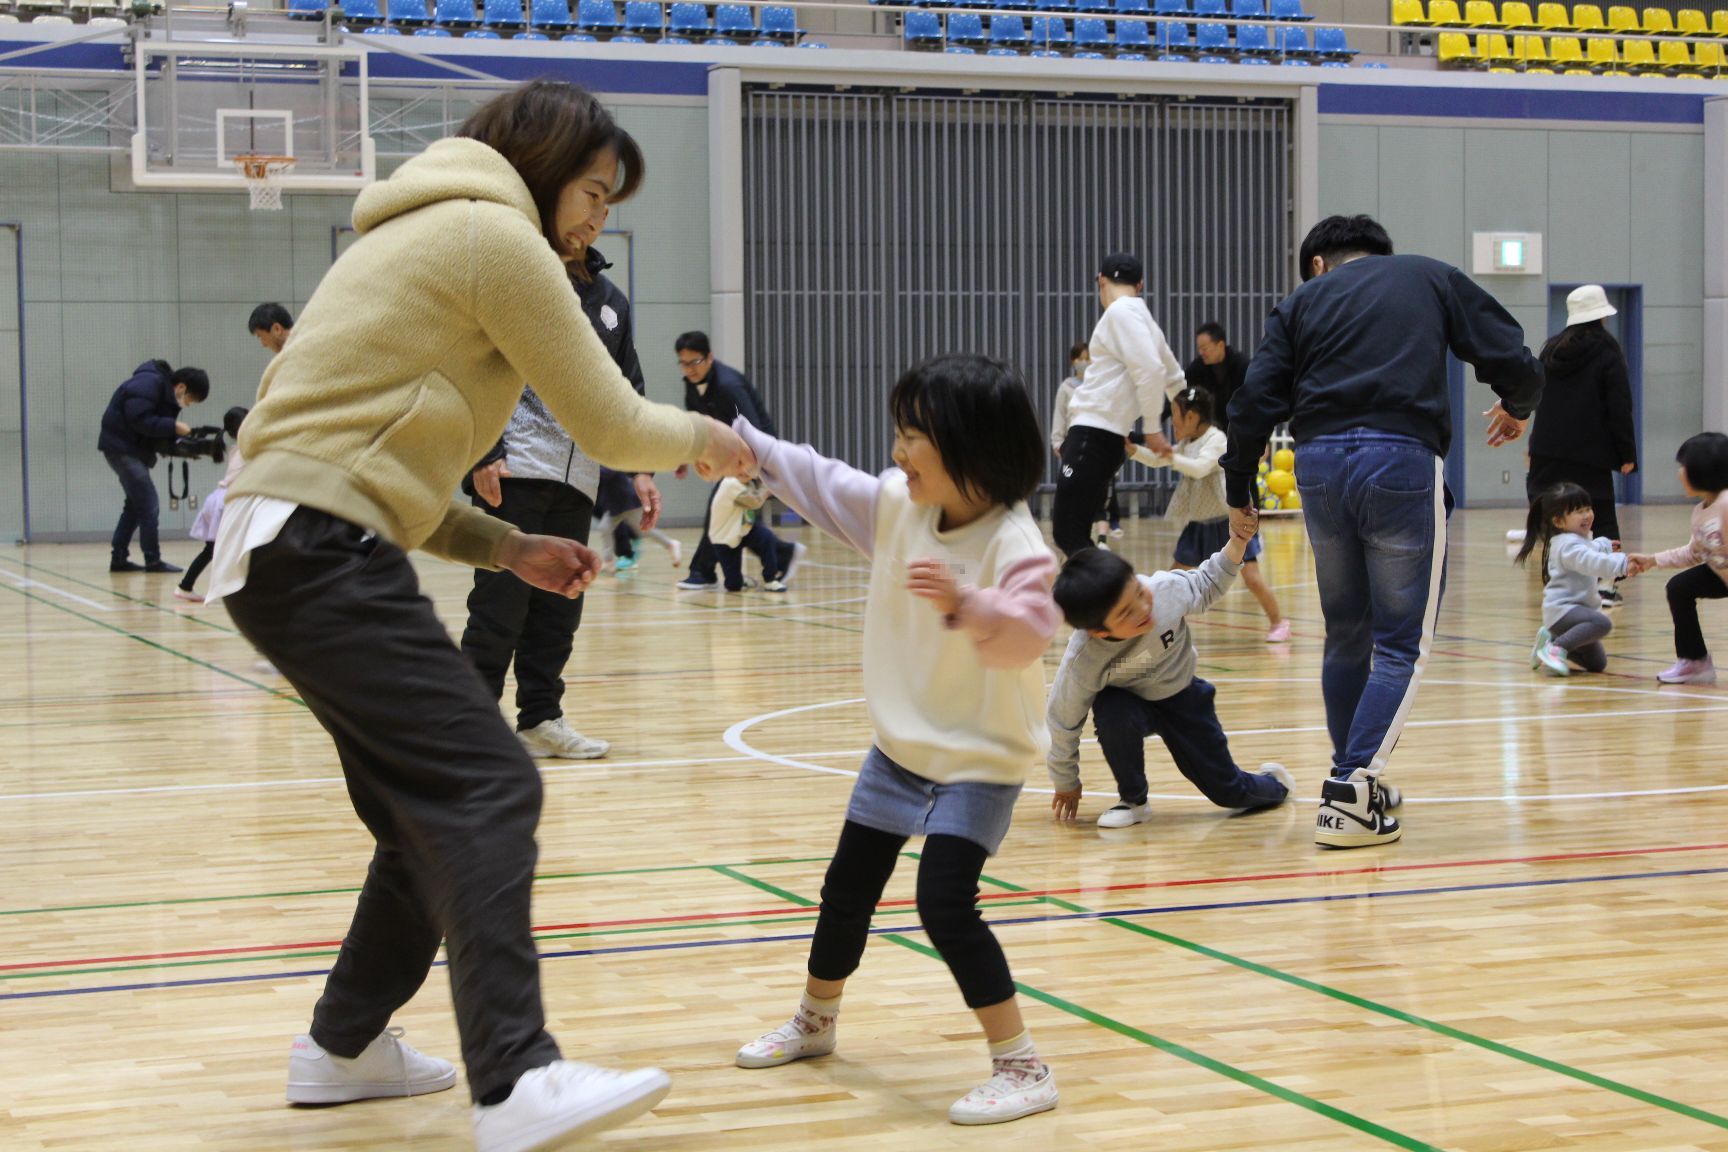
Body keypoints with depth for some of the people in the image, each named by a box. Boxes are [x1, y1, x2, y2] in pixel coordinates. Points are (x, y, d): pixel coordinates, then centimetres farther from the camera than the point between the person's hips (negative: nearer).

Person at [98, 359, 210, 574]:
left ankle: (118, 558, 19)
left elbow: (160, 430, 10)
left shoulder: (167, 392, 11)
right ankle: (153, 561, -5)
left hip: (134, 449, 10)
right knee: (149, 505, -9)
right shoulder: (148, 384, -19)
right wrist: (173, 427, -25)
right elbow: (140, 420, -28)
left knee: (136, 504, 14)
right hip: (122, 447, -10)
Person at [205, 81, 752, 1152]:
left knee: (436, 806, 16)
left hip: (288, 549, 10)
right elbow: (613, 426, -3)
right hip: (322, 550, -10)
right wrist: (704, 437, 17)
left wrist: (508, 547, 17)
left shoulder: (430, 239, 26)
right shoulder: (496, 234, -4)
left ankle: (346, 1043, 25)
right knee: (488, 788, -16)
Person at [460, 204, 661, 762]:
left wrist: (640, 467, 13)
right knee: (502, 602, -7)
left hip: (578, 477, 6)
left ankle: (541, 719, 15)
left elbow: (627, 390, 23)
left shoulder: (611, 299, 19)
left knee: (560, 604, 6)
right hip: (516, 469, -6)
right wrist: (485, 454, -14)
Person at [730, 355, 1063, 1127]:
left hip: (981, 758, -8)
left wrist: (965, 604, -51)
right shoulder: (895, 506, -2)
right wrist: (741, 442, 2)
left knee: (945, 904, -20)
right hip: (901, 745, 8)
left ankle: (1021, 1067, -9)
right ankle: (814, 1022, 43)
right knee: (846, 888, 19)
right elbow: (816, 482, 8)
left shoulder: (1013, 543, -23)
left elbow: (1027, 635, -35)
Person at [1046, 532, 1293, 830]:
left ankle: (1273, 783, 41)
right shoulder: (1083, 661, -37)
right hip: (1128, 703, -2)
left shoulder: (1167, 589, -33)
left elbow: (1207, 585, -8)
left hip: (1181, 697, 2)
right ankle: (1133, 800, -12)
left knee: (1230, 792, 3)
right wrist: (1065, 783, -6)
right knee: (1113, 714, -39)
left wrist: (1237, 543, -21)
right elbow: (1064, 721, -19)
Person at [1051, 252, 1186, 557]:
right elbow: (1175, 379, 28)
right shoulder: (1138, 315, 18)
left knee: (1069, 534, -11)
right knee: (1067, 531, 12)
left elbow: (1150, 370, -18)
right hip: (1099, 434, 9)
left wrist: (1153, 427, -11)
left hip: (1094, 436, -9)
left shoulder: (1122, 311, -8)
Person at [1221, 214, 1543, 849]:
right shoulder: (1432, 278, 19)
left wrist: (1238, 493, 19)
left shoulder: (1303, 300, 20)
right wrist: (1516, 409, 33)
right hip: (1402, 460, -3)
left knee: (1347, 634, 19)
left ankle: (1354, 781, 28)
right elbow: (1514, 361, 11)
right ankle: (1350, 793, -10)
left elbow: (1256, 402, 9)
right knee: (1402, 642, 3)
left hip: (1319, 464, 3)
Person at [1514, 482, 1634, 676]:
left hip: (1575, 607, 10)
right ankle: (1556, 649, -29)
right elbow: (1592, 562, -39)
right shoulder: (1569, 545, -21)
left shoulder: (1579, 539, 14)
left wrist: (1606, 546, 53)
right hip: (1562, 609, -10)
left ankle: (1551, 639, 19)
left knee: (1597, 663, 15)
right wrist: (1623, 563, -46)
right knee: (1602, 623, -37)